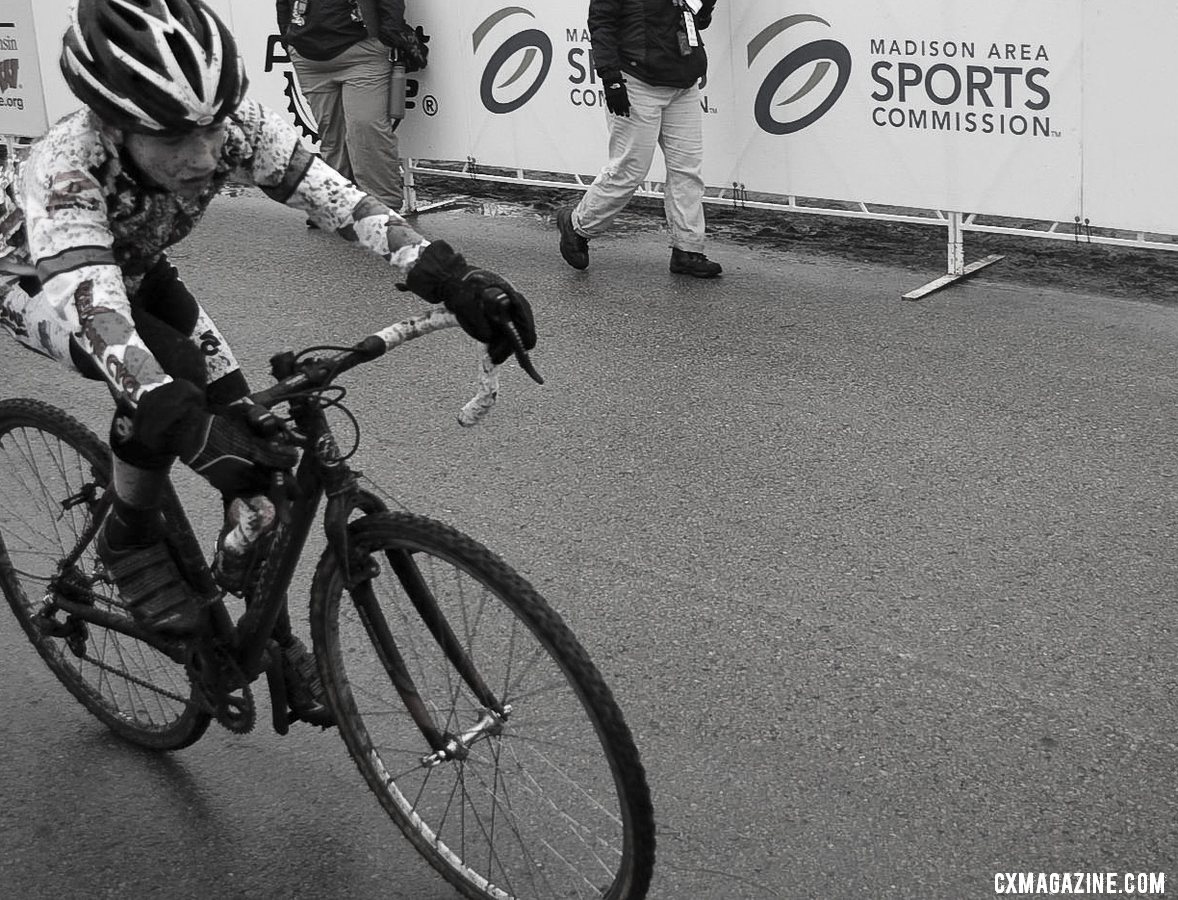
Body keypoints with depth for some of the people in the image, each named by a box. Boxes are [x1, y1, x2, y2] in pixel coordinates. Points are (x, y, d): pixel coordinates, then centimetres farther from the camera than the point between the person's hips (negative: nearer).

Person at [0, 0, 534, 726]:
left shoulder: (232, 126, -32)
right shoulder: (65, 170, -42)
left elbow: (334, 195, -40)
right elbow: (94, 307, -54)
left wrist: (446, 274, -54)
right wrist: (185, 422, -69)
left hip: (137, 272, 5)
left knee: (252, 435, -10)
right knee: (167, 373, -34)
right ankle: (130, 541, -7)